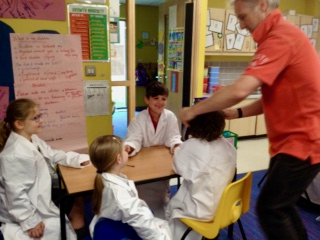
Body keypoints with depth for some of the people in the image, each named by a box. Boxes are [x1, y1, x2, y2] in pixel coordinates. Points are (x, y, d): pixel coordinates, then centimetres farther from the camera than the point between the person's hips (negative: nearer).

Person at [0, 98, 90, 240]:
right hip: (28, 214, -9)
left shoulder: (33, 140, 0)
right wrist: (30, 222, -21)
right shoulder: (16, 155, -30)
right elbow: (17, 194, -28)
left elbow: (53, 156, 12)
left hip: (38, 206, 9)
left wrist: (79, 159, -1)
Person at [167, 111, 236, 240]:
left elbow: (178, 167, -6)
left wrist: (179, 150, 8)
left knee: (172, 204, 22)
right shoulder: (228, 145, -6)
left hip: (203, 210, -5)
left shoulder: (191, 146, -24)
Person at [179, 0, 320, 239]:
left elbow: (240, 89, -30)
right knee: (281, 205, 19)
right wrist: (237, 112, 5)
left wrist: (194, 110, -16)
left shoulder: (281, 36, -19)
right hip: (295, 140, 10)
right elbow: (275, 98, 16)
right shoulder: (283, 35, 15)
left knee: (270, 209, -1)